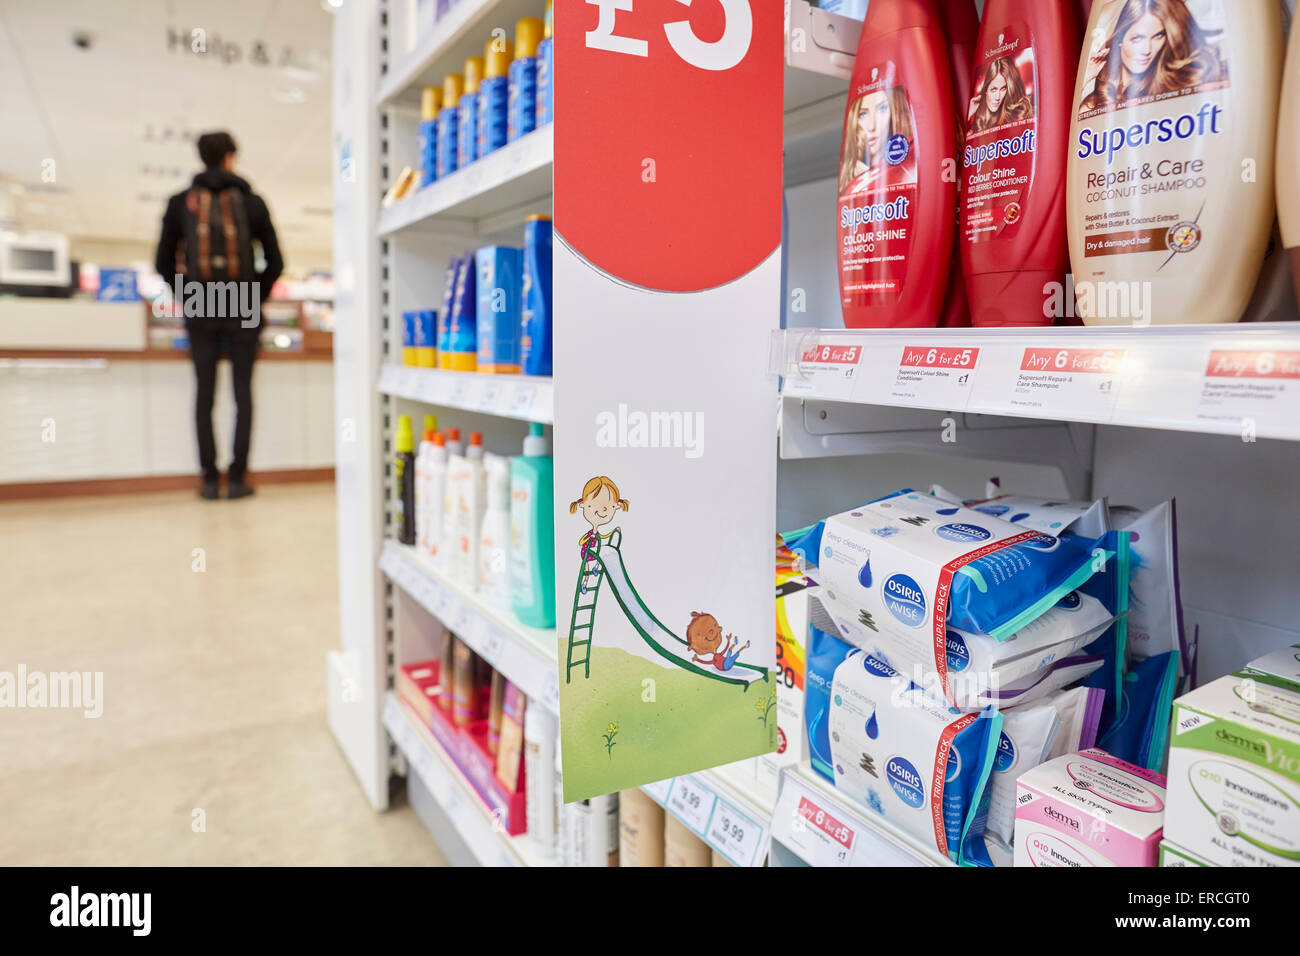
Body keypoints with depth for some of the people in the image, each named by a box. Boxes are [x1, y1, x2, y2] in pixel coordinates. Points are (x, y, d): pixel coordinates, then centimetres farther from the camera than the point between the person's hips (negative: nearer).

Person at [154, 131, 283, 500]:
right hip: (243, 309, -1)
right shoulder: (251, 202, 4)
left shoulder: (180, 203, 7)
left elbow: (163, 262, 7)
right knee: (243, 393, 3)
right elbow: (275, 261, 3)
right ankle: (237, 478, 1)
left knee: (204, 393, 6)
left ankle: (210, 479, 5)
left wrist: (186, 296, 18)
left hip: (199, 308, 1)